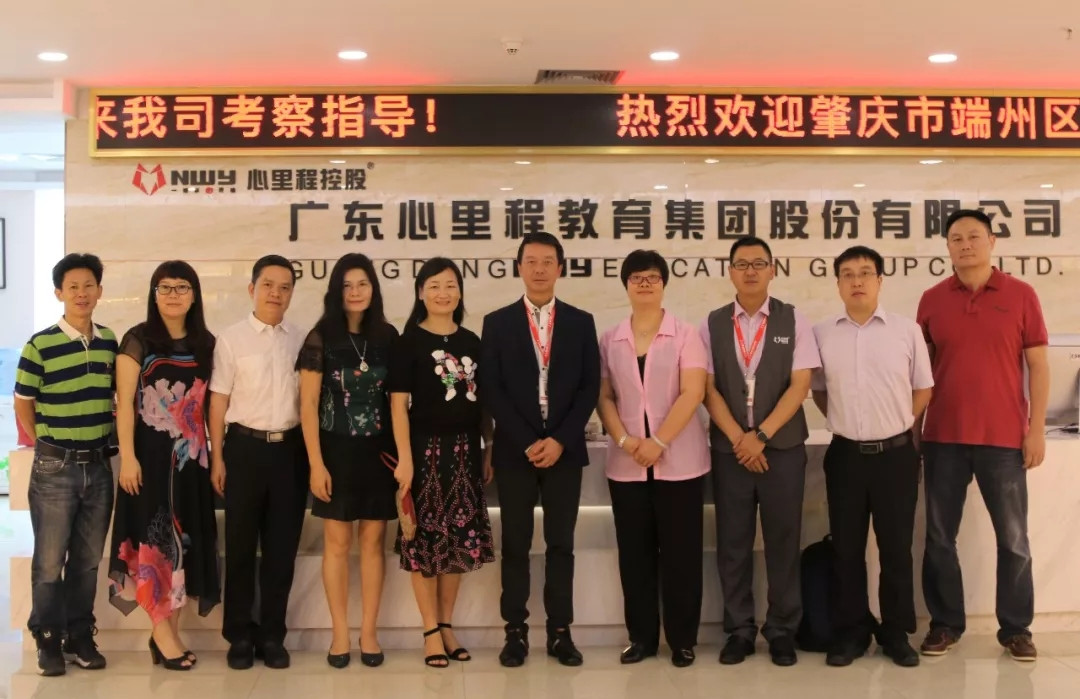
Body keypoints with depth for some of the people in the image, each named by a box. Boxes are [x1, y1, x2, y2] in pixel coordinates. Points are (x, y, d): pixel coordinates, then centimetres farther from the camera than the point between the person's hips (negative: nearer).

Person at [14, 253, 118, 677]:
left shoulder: (110, 344, 4)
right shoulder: (40, 345, -9)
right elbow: (22, 404, -1)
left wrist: (102, 441, 9)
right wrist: (49, 447, 1)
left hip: (99, 464, 4)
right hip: (55, 467, -4)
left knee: (88, 559, 11)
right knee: (50, 560, 4)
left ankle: (81, 637, 23)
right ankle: (49, 640, 17)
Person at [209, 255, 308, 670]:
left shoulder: (301, 340, 5)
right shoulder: (232, 339, -2)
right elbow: (218, 401, 0)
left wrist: (311, 452, 2)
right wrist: (217, 457, -3)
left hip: (290, 449, 2)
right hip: (246, 447, -2)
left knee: (282, 546, 8)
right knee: (241, 545, 7)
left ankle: (272, 635, 20)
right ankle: (240, 636, 20)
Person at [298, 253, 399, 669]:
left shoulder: (387, 337, 3)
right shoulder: (321, 337, -4)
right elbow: (308, 404, -6)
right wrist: (316, 463, -11)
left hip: (378, 451, 2)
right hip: (336, 450, -2)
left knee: (373, 541, 6)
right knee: (337, 542, 4)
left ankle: (368, 631, 15)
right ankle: (340, 632, 14)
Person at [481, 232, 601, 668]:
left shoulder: (581, 322, 7)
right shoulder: (497, 323, 4)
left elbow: (589, 388, 2)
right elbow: (492, 391, -2)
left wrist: (560, 440, -10)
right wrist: (527, 442, -11)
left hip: (564, 449, 1)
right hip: (514, 450, -1)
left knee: (561, 543, 5)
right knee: (515, 544, 4)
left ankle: (560, 632, 12)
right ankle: (516, 631, 11)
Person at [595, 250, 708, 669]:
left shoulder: (686, 335, -1)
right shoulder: (610, 341, 8)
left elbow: (692, 394, -9)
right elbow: (604, 397, 6)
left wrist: (658, 442, -17)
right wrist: (624, 440, -10)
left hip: (679, 461, -3)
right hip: (626, 464, 3)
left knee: (680, 553, 3)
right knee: (635, 553, 8)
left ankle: (682, 639, 14)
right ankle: (641, 636, 19)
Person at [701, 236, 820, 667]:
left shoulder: (793, 321, 1)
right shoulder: (712, 325, 4)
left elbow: (800, 385, -5)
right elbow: (709, 389, 0)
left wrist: (761, 435, -13)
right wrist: (739, 439, -10)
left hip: (782, 447, -1)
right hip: (729, 449, 1)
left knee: (783, 543, 5)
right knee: (733, 544, 6)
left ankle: (782, 631, 17)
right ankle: (739, 630, 18)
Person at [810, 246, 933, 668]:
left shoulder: (907, 331, -2)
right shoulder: (821, 334, 0)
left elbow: (923, 389, 6)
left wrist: (894, 425, 4)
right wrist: (846, 421, 6)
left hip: (896, 453, -1)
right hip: (845, 454, 1)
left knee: (896, 547, 7)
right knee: (846, 548, 7)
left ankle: (896, 633, 20)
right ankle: (850, 632, 19)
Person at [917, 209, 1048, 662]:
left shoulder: (1020, 295, 0)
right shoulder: (932, 299, 4)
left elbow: (1038, 365, 1)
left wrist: (1036, 429, -4)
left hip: (1004, 437, -1)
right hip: (943, 437, 2)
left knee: (1013, 538, 6)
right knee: (939, 536, 7)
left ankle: (1015, 628, 19)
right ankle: (945, 624, 21)